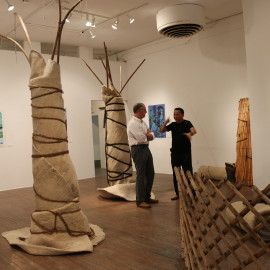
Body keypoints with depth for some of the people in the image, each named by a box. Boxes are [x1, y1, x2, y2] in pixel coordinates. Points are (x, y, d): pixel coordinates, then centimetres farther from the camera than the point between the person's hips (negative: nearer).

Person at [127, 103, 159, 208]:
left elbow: (152, 136, 11)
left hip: (146, 149, 10)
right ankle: (140, 201, 4)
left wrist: (146, 135, -11)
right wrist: (148, 134, 0)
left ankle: (147, 197, 27)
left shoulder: (142, 123, 16)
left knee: (150, 174, 14)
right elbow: (141, 139, -20)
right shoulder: (132, 123, -13)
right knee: (141, 175, -6)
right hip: (138, 149, -9)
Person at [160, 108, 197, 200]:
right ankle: (177, 193, 20)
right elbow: (162, 130, 9)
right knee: (175, 174, 11)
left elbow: (194, 130, -23)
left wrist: (190, 133, -47)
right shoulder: (173, 124, 12)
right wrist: (166, 122, -9)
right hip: (175, 152, 6)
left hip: (185, 153, -6)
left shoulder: (186, 123, -5)